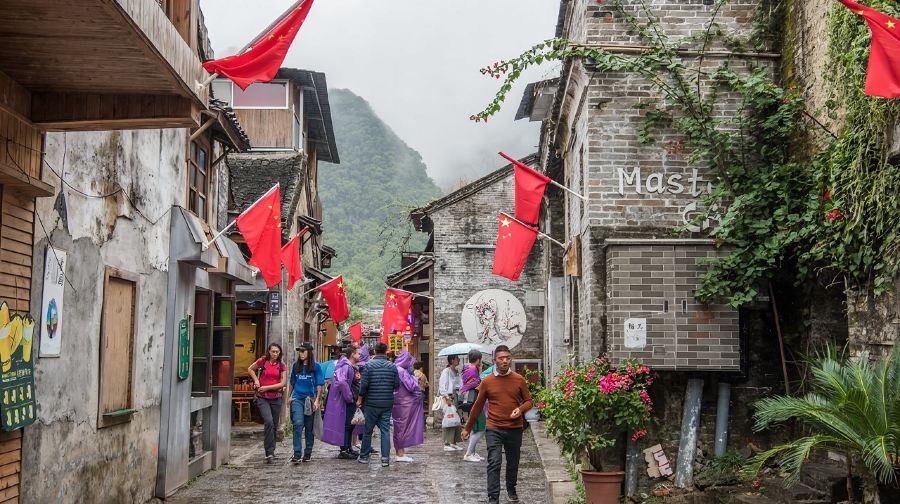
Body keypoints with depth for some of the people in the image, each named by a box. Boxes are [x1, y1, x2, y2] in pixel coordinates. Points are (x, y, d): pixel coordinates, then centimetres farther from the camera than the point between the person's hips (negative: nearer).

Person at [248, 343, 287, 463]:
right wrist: (256, 380, 3)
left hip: (276, 398, 3)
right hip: (262, 398, -3)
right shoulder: (262, 361, 0)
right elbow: (250, 369, 17)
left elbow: (282, 383, -2)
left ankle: (270, 452, 25)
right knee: (269, 422, -20)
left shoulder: (282, 366, 4)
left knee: (274, 425, 9)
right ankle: (269, 453, -19)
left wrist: (267, 387, -9)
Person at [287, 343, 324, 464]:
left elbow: (319, 385, -2)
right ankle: (297, 454, -15)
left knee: (309, 427, 7)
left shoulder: (315, 366, -1)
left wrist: (317, 400, -9)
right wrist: (289, 397, 16)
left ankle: (307, 454, 18)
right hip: (297, 399, 1)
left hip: (310, 400, -1)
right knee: (298, 424, -14)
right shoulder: (296, 366, 8)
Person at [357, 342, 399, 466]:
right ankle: (385, 458, -1)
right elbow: (397, 385, 1)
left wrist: (360, 399, 1)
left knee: (368, 430, 9)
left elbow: (364, 384, -10)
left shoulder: (369, 365, -7)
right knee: (385, 430, 4)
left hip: (371, 403, -2)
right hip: (387, 404, 2)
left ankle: (364, 456, 18)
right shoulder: (392, 366, 1)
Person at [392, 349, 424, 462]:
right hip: (403, 404, -9)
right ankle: (400, 454, 1)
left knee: (400, 427, 12)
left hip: (402, 403, 9)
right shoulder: (402, 371, -17)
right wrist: (414, 378, -1)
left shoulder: (396, 369, 12)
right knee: (402, 427, -4)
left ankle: (400, 452, 17)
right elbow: (411, 386, -18)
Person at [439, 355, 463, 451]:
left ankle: (454, 443, 13)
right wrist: (447, 398, -20)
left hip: (454, 396, 8)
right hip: (447, 397, -8)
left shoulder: (456, 372, 15)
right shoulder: (446, 371, -9)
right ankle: (447, 444, -3)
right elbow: (442, 385, -15)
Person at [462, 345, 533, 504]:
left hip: (515, 429, 2)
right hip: (494, 429, -2)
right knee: (494, 463, -10)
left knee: (513, 463, 15)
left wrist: (520, 409, -15)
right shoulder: (487, 381, -2)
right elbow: (478, 406, 6)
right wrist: (467, 428, 10)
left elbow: (528, 401, 8)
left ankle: (511, 490, 39)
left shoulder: (519, 380, -1)